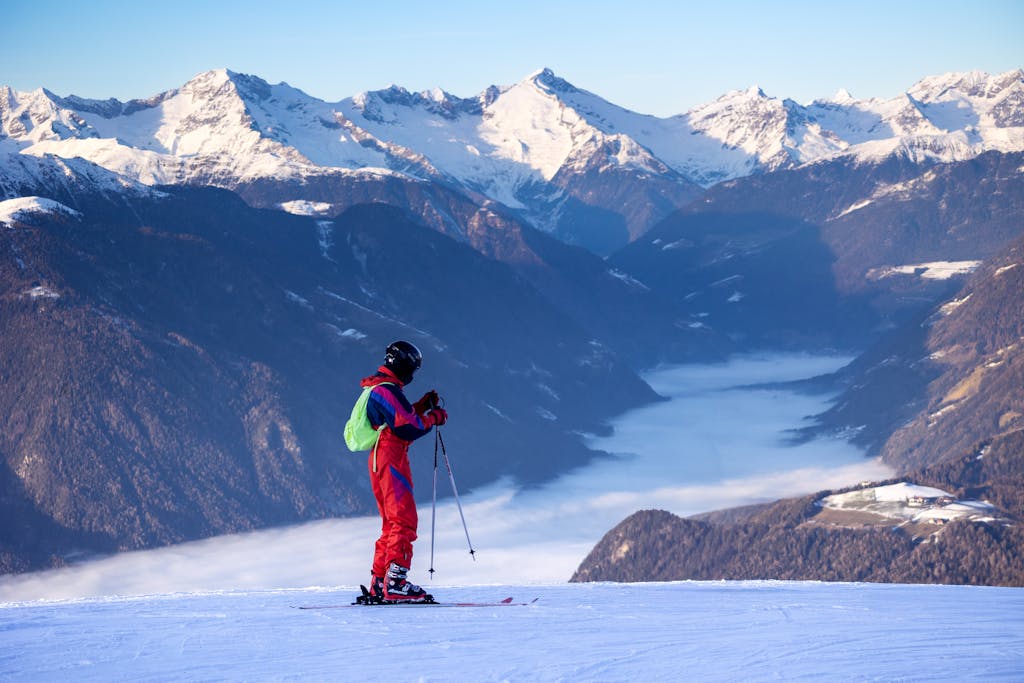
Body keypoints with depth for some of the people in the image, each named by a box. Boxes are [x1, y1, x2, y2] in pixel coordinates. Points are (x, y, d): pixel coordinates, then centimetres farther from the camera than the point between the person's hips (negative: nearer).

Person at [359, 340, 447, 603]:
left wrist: (424, 406, 15)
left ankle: (379, 584, 13)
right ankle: (395, 583, -20)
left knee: (391, 523, 14)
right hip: (391, 460, -11)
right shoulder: (389, 390, -14)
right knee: (404, 521, -13)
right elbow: (407, 429, -19)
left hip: (378, 460, 11)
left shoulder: (378, 389, 19)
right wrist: (434, 418, -5)